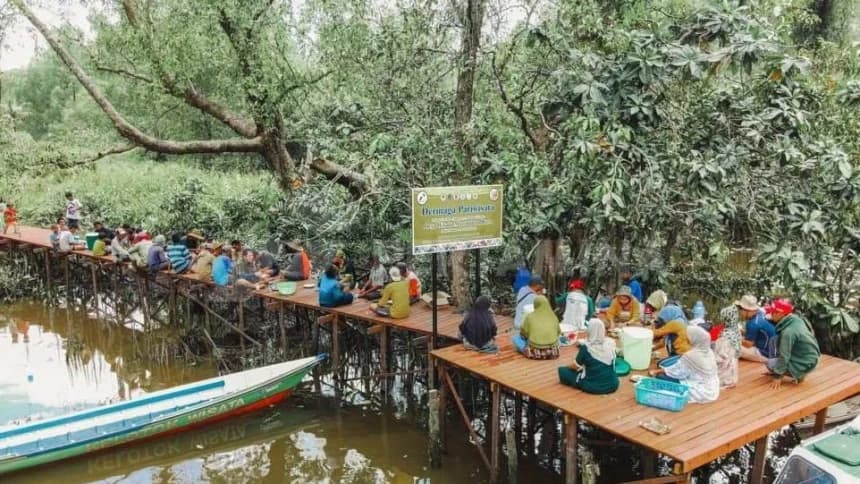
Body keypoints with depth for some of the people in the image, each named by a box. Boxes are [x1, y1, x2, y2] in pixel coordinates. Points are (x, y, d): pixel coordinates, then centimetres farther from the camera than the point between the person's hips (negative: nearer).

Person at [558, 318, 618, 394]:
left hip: (592, 387, -4)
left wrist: (569, 366, 20)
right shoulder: (611, 343, -6)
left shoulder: (586, 347, -17)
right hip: (612, 385, 4)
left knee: (562, 370, 6)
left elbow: (576, 366, -1)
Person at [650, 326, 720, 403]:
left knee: (661, 377, -9)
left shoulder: (690, 355, -22)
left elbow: (676, 370, -10)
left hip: (700, 393, -8)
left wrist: (657, 372, 4)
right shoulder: (709, 352, 2)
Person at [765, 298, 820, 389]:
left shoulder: (788, 332, -28)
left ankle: (799, 374, 0)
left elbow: (784, 357, -23)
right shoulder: (796, 319, -3)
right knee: (774, 341, 7)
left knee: (770, 364, -1)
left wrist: (778, 376, -16)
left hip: (805, 364, -9)